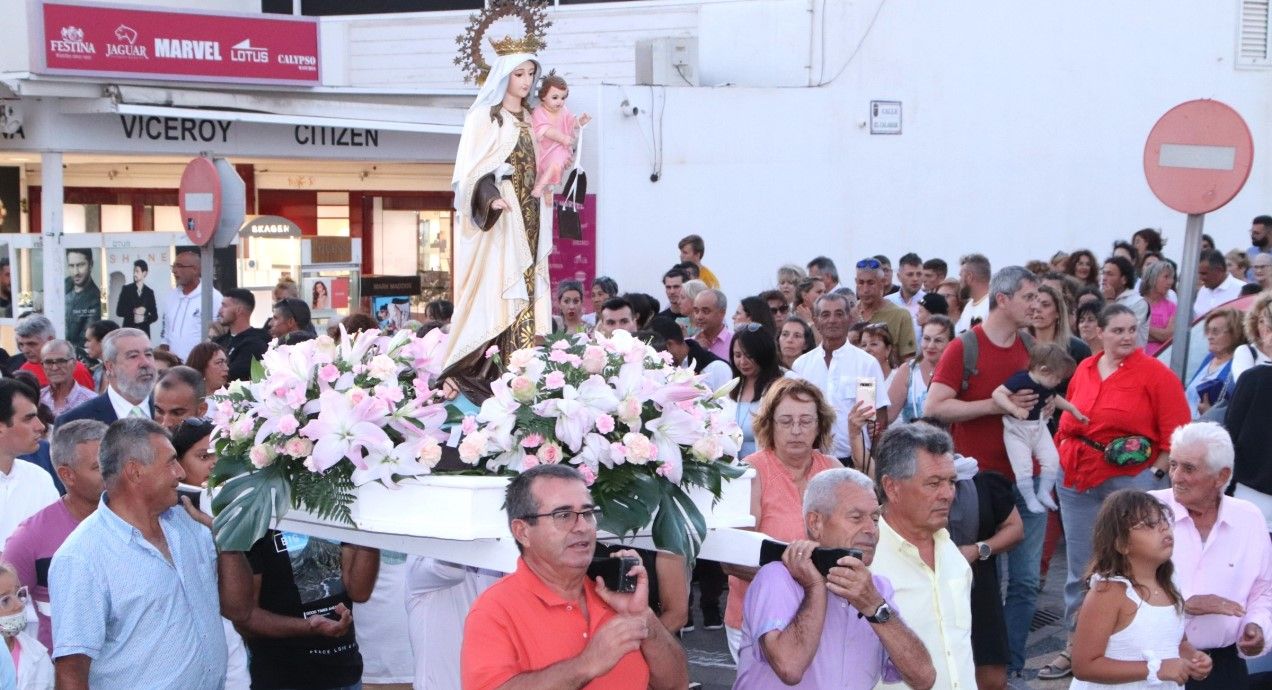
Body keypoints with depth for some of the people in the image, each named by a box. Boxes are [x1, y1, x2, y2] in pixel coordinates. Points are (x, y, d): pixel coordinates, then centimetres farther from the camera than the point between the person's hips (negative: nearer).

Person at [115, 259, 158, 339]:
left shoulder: (149, 292, 9)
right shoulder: (126, 289, 6)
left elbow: (154, 316, 10)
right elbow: (119, 311, 1)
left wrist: (145, 319, -9)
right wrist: (133, 312, -13)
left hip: (144, 331, 1)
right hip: (129, 330, -1)